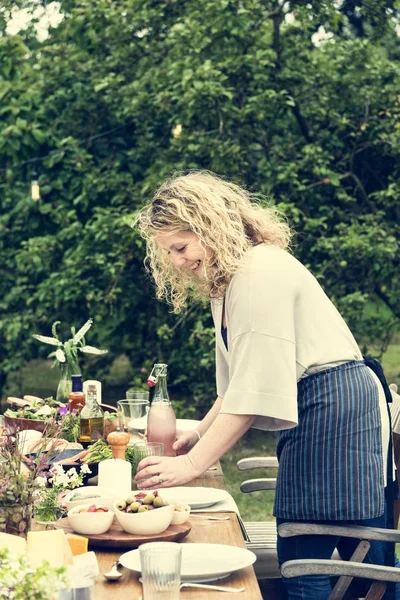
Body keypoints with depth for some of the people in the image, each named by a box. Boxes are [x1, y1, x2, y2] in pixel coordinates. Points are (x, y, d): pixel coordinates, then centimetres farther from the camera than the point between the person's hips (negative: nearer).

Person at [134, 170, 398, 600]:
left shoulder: (260, 274, -16)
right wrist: (199, 435, 12)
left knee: (303, 560, -9)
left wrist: (192, 464, -21)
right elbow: (237, 383, 21)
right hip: (312, 413, 10)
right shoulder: (224, 282, 16)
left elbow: (257, 389, -22)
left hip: (333, 405, -10)